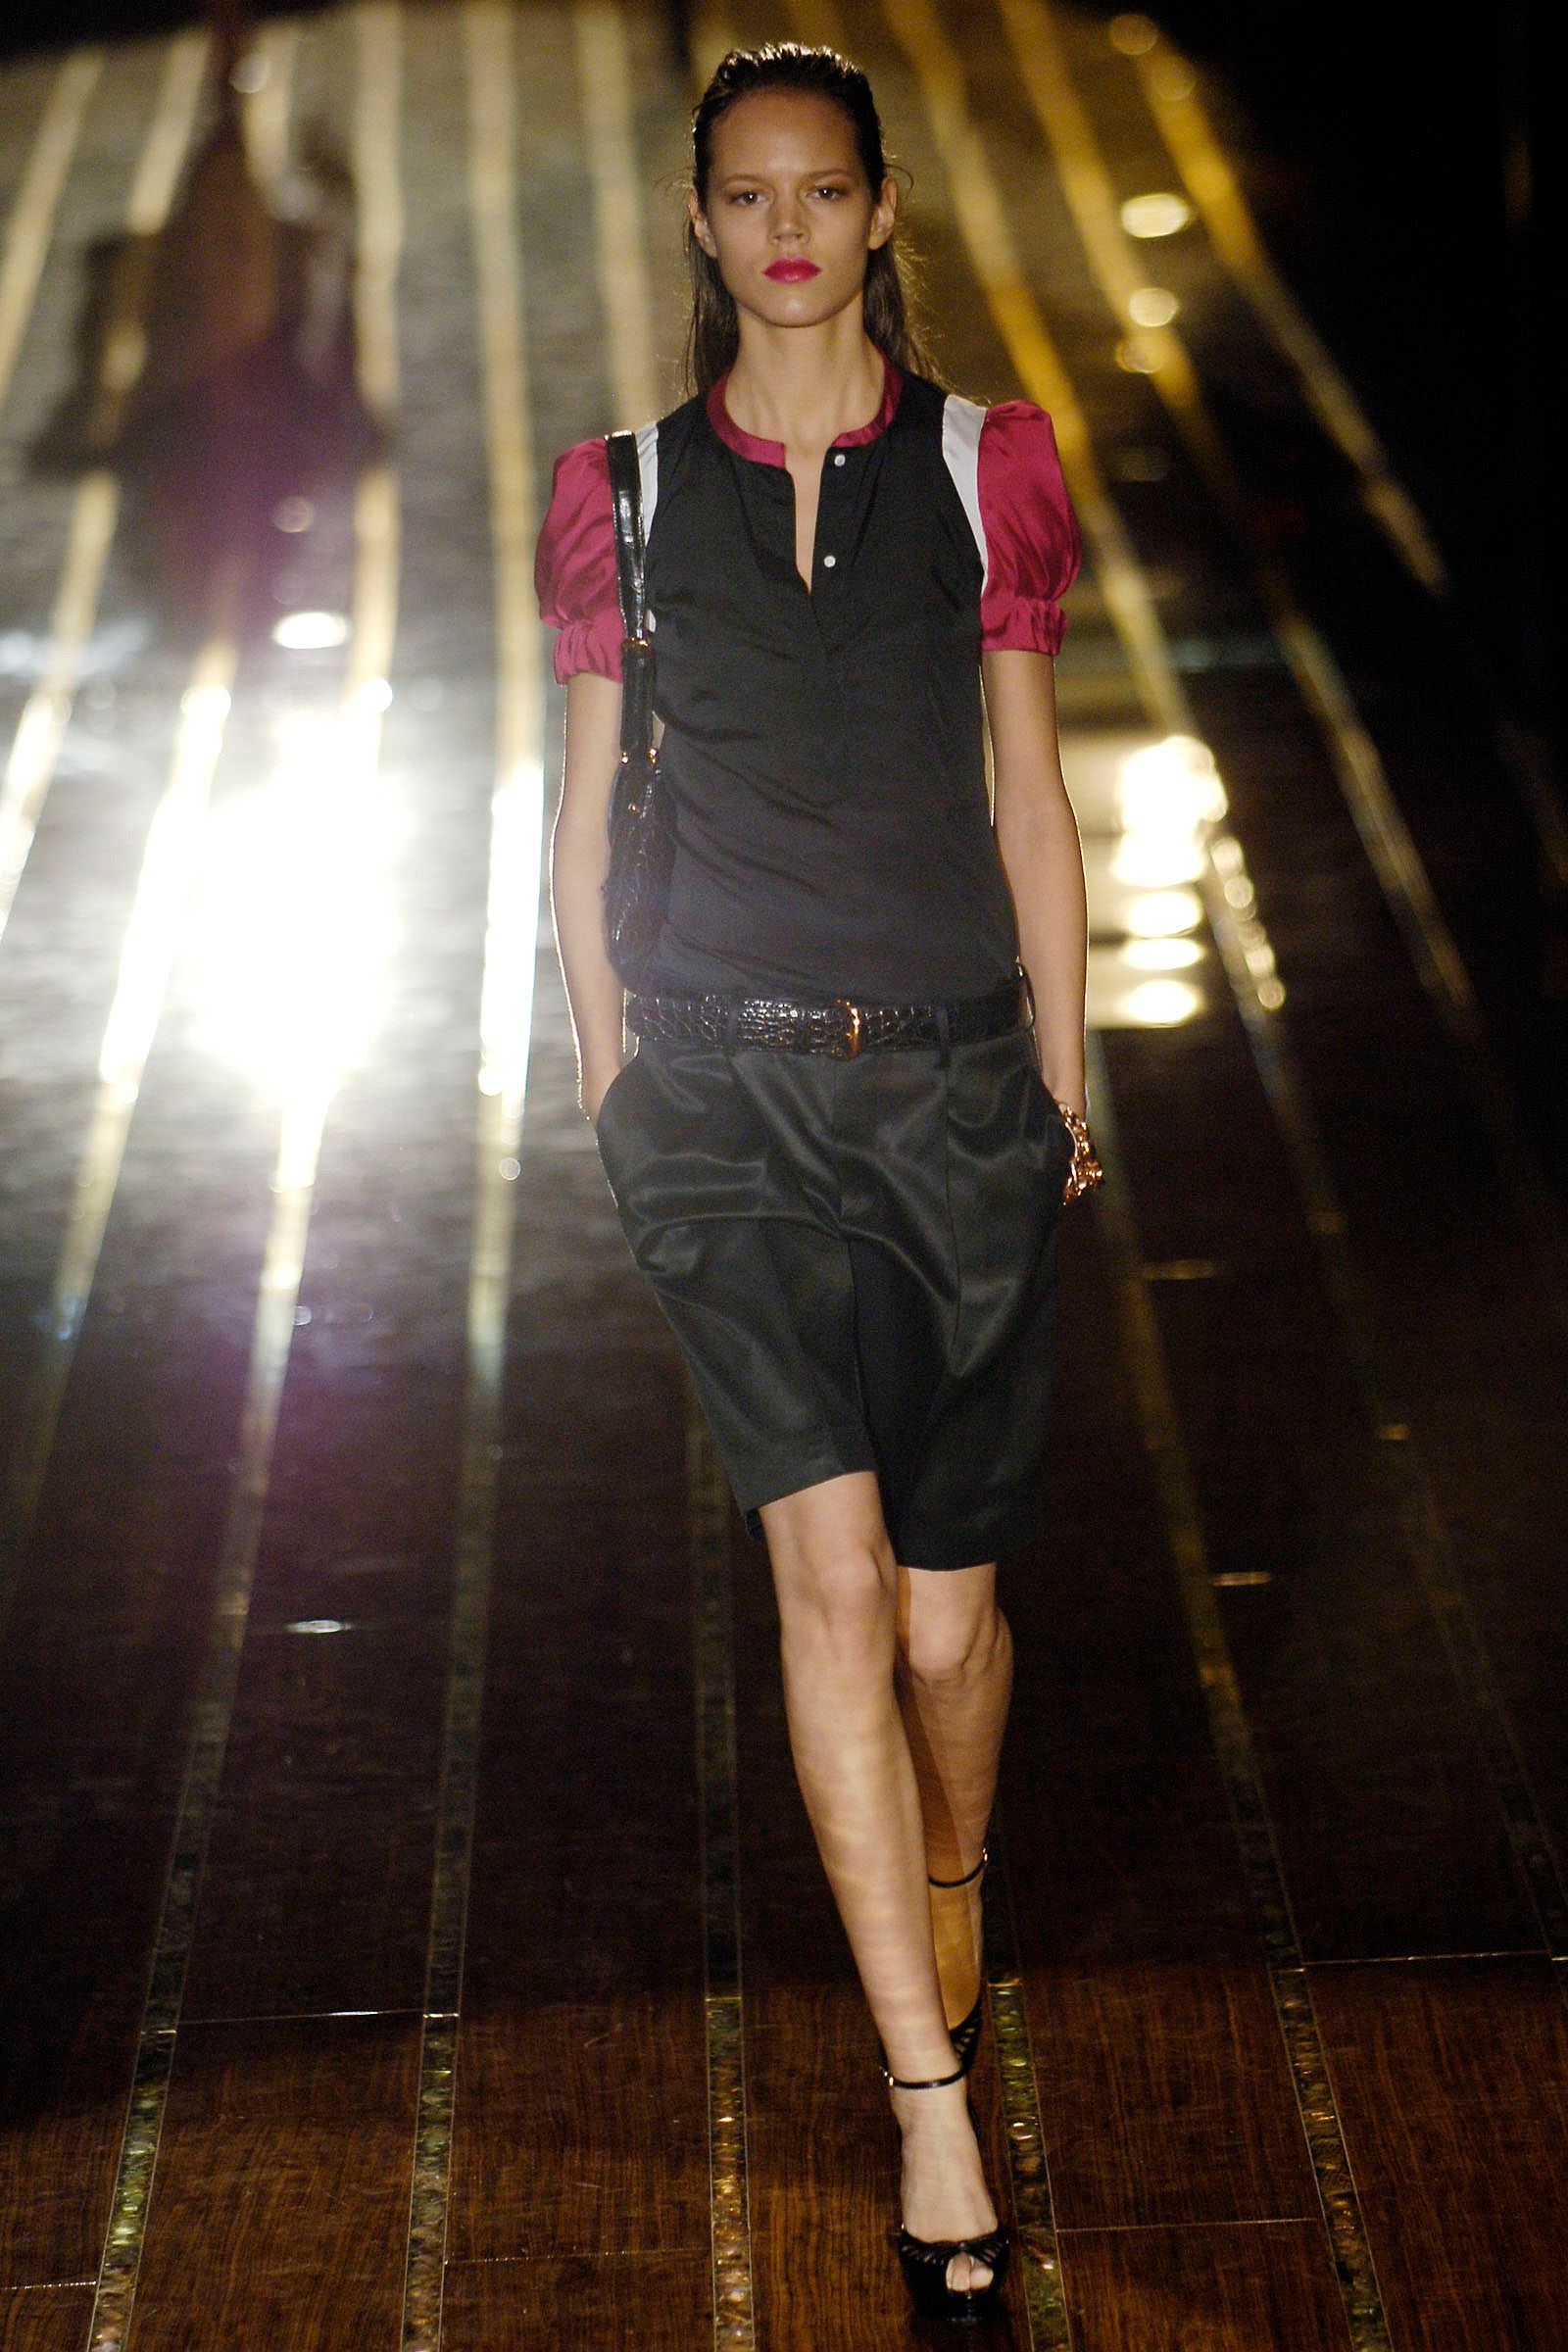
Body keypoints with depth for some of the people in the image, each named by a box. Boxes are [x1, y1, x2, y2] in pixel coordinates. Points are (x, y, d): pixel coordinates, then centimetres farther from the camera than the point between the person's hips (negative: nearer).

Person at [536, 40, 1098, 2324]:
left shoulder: (985, 466, 5)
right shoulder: (629, 492, 6)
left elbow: (1031, 800, 9)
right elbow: (586, 810, 13)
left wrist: (1063, 1083, 10)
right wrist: (611, 1061, 8)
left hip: (957, 1084, 1)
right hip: (730, 1090, -1)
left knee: (943, 1611, 6)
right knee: (830, 1564, -16)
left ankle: (948, 1871, 40)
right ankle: (934, 2103, -12)